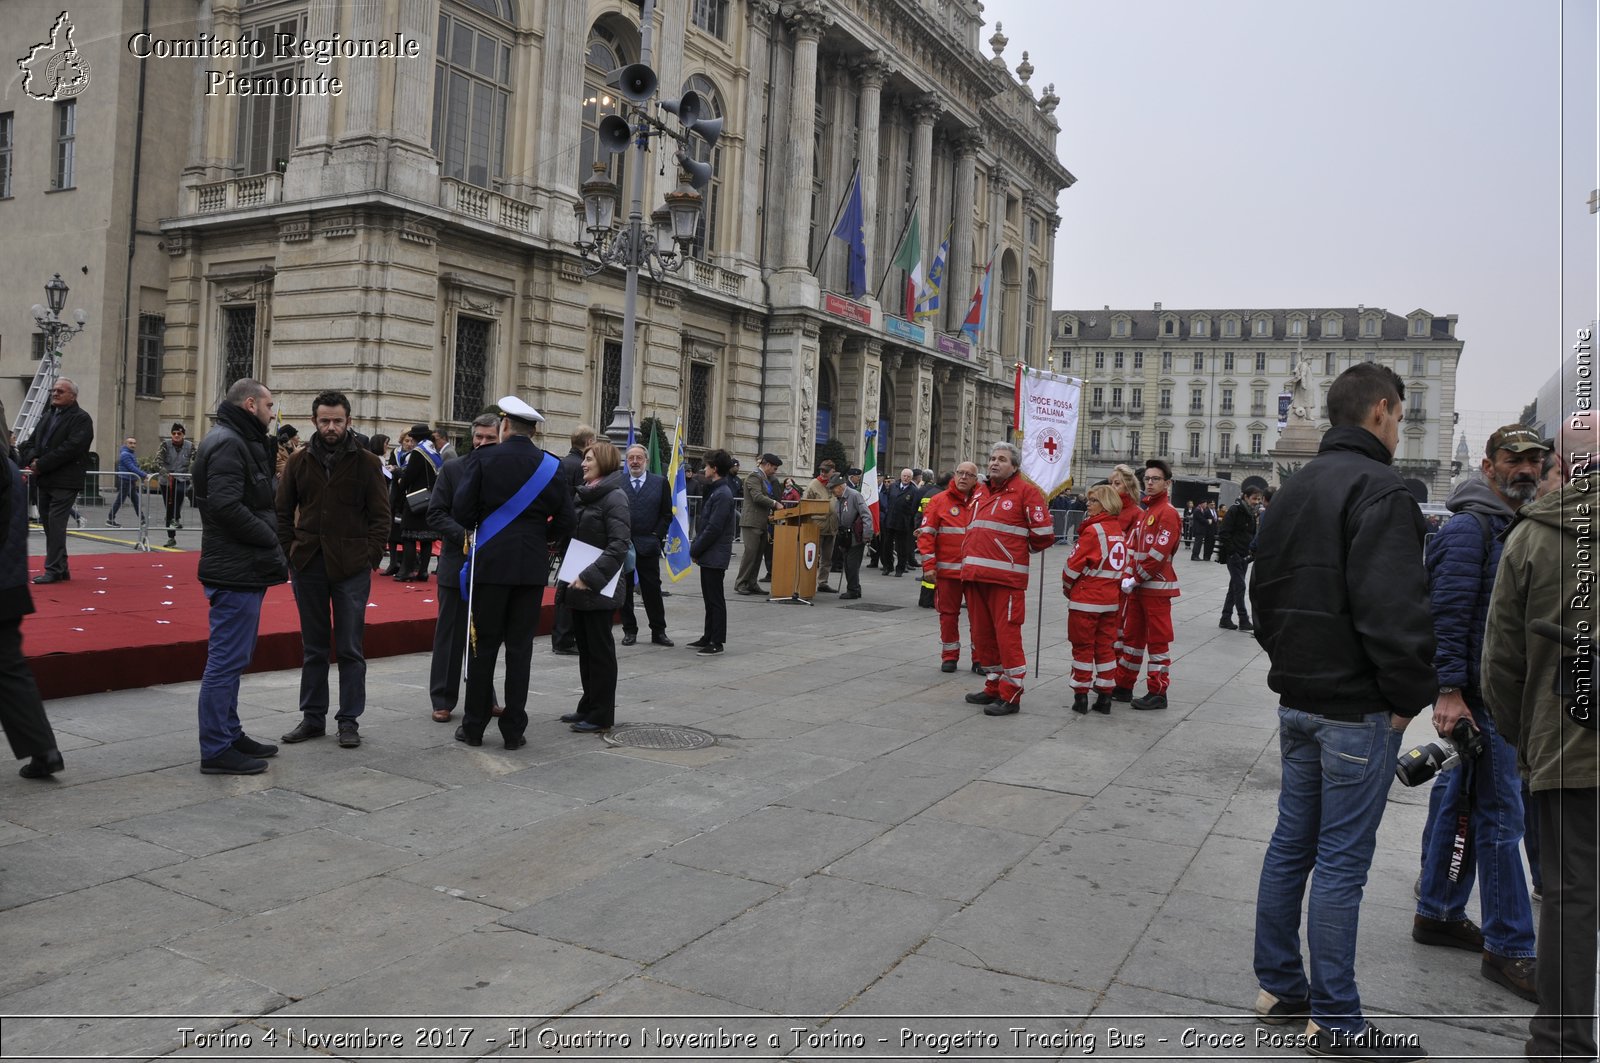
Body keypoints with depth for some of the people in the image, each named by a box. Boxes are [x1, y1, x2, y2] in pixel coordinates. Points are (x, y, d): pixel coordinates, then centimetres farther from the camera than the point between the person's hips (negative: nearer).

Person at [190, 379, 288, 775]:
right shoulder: (227, 444, -15)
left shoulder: (242, 443, 18)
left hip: (242, 569, 11)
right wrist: (270, 538, -17)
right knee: (227, 659, -5)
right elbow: (225, 505, -26)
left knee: (232, 657, 18)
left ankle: (229, 734, 30)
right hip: (236, 571, -11)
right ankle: (216, 750, 2)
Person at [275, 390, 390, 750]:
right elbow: (283, 511, 11)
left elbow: (380, 515, 1)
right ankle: (313, 717, 22)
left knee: (350, 649, 3)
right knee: (313, 648, 12)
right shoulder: (299, 461, 6)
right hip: (308, 566, 3)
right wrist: (289, 552, 2)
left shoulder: (366, 462, -1)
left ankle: (349, 721, 12)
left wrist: (371, 556, -7)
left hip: (351, 568, -3)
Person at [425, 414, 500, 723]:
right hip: (458, 563, -1)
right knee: (450, 635, 6)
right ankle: (442, 700, 15)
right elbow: (435, 514, -2)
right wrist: (464, 535, -14)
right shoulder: (453, 469, 0)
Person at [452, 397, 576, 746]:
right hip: (532, 568, 2)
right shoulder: (551, 466, 1)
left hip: (490, 563, -2)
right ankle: (514, 730, 10)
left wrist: (477, 529, 12)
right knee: (520, 648, 7)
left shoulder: (483, 459, -5)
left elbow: (461, 510, -9)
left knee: (483, 646, 6)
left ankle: (474, 727, 13)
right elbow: (565, 521, 1)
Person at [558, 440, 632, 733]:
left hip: (599, 588, -8)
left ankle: (602, 716, 7)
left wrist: (589, 577, -23)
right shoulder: (585, 494, 14)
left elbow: (619, 546, -19)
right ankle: (588, 707, 24)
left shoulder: (615, 497, -11)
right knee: (585, 648, 14)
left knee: (600, 650, -1)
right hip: (579, 586, 8)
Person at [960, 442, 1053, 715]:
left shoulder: (1025, 492, -3)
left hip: (1006, 578, -7)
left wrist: (1021, 550, 8)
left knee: (1007, 634, -5)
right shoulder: (981, 494, 18)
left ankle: (1010, 695, 1)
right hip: (975, 576, 7)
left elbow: (1044, 533, -6)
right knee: (982, 634, 13)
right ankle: (994, 686, 26)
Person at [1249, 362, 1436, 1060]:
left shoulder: (1294, 490, 13)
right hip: (1357, 709, -9)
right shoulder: (1378, 489, -15)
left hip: (1298, 701, 9)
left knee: (1291, 844, 14)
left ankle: (1280, 987, 25)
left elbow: (1265, 591, 17)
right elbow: (1395, 609, -23)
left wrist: (1291, 665, 17)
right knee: (1341, 864, -1)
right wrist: (1409, 696, -13)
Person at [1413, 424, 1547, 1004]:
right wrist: (1449, 690, -25)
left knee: (1460, 800, 15)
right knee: (1499, 815, -4)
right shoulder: (1468, 527, -13)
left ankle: (1438, 913, 26)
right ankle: (1507, 947, 5)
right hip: (1477, 694, -9)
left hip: (1504, 692, 9)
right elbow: (1448, 612, -20)